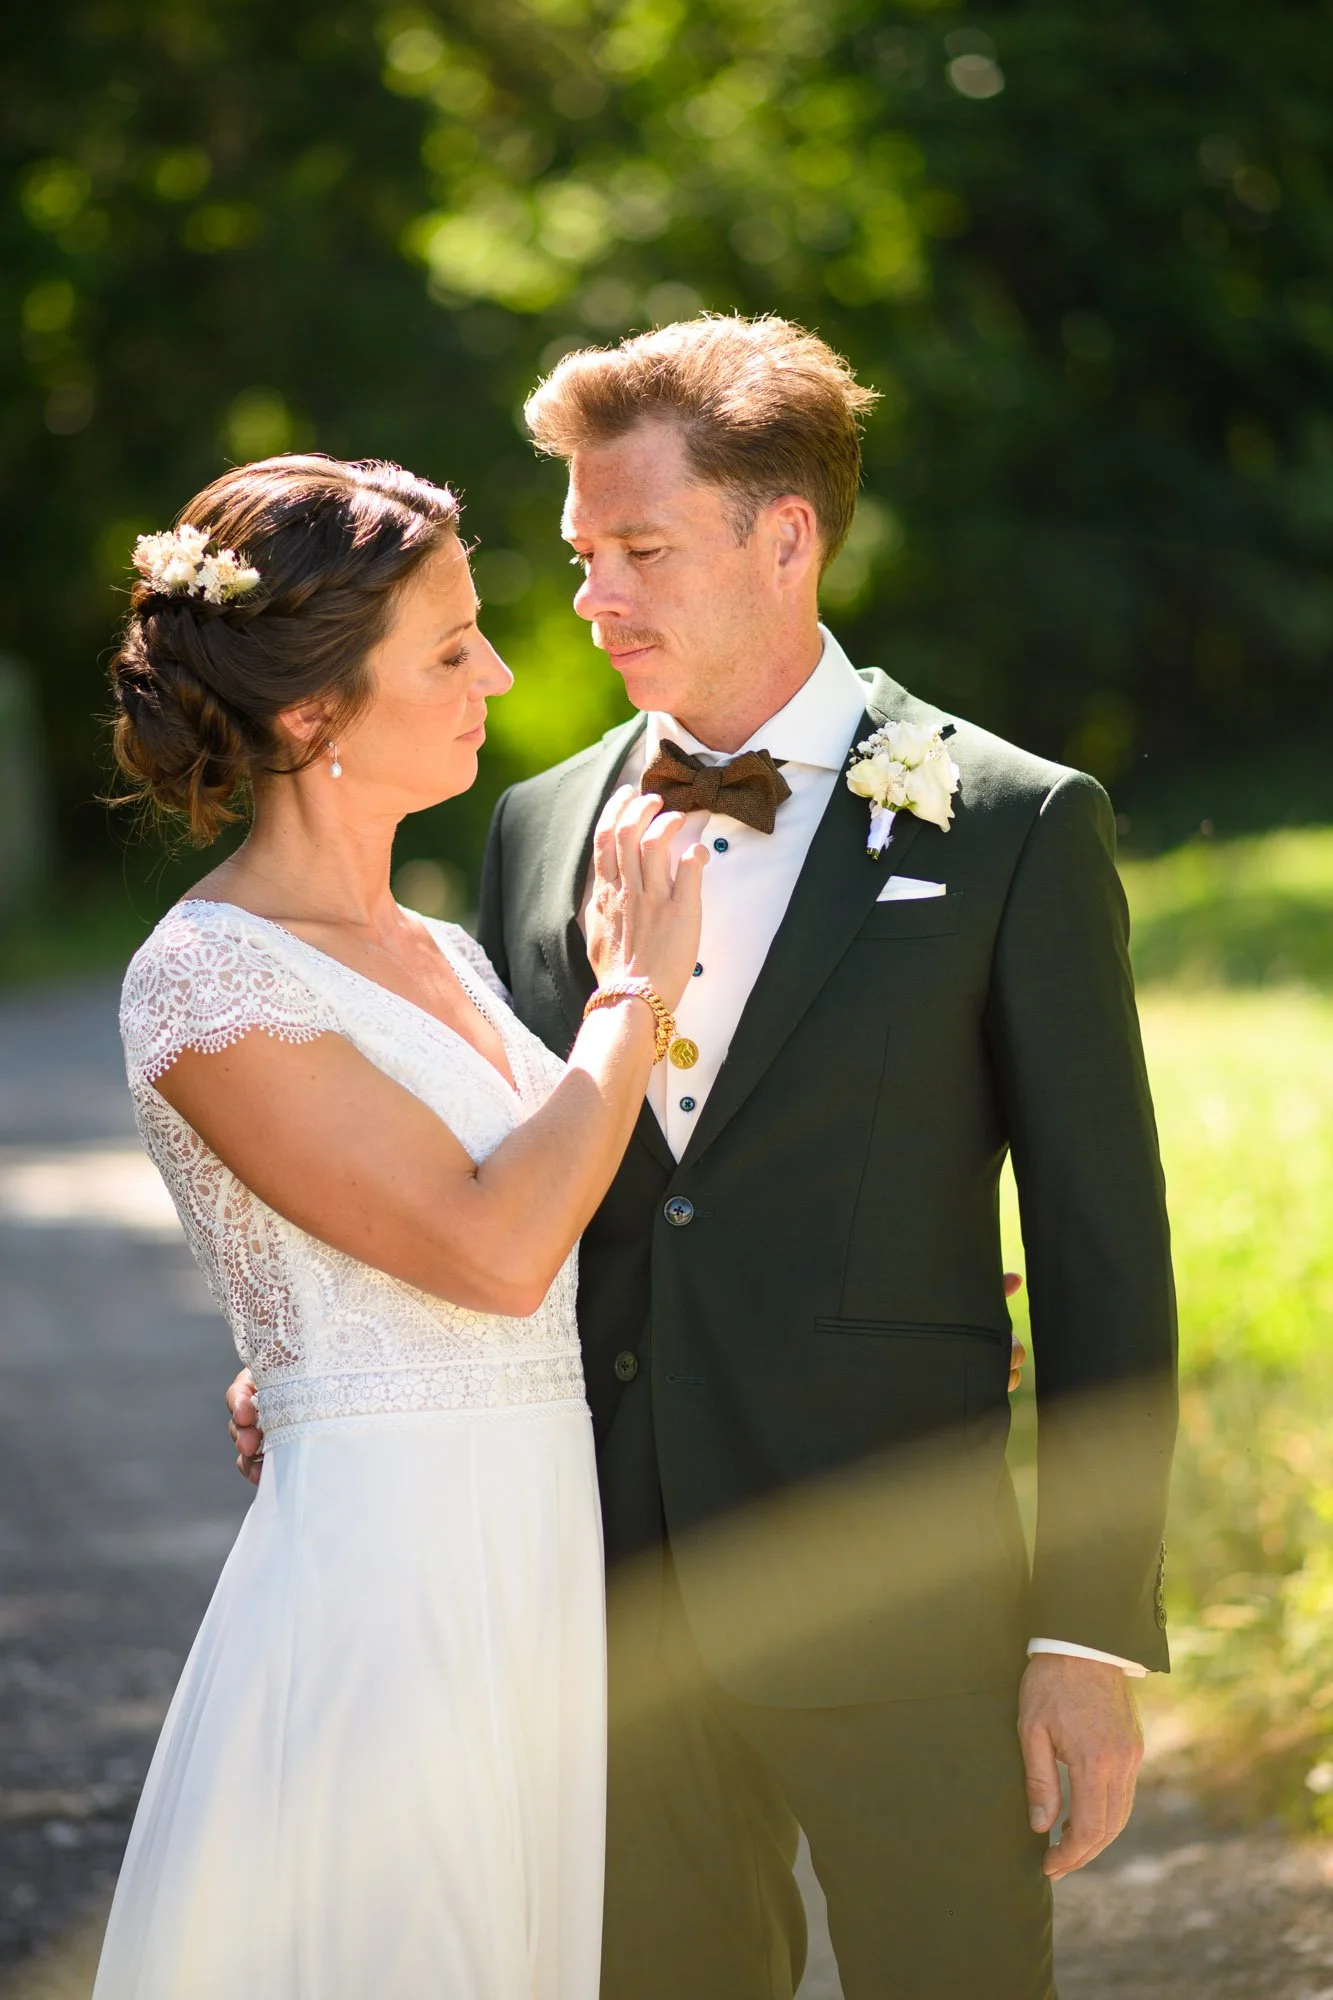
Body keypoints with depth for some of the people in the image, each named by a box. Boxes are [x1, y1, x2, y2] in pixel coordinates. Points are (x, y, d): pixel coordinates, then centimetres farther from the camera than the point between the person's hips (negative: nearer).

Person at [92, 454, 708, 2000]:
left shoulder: (440, 956, 12)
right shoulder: (205, 980, -13)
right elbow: (493, 1247, -20)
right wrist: (639, 991, -9)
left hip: (543, 1576, 8)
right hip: (383, 1595, -8)